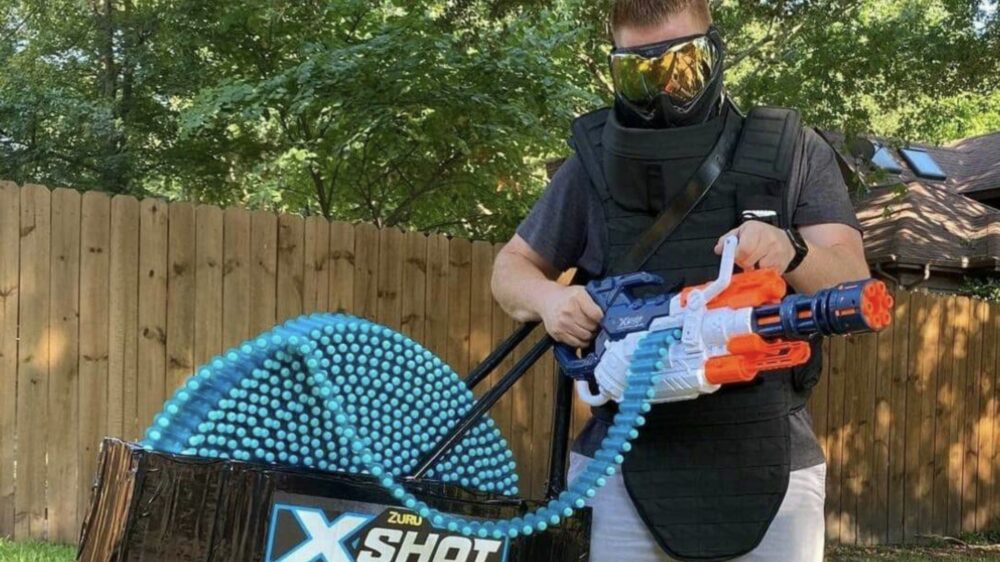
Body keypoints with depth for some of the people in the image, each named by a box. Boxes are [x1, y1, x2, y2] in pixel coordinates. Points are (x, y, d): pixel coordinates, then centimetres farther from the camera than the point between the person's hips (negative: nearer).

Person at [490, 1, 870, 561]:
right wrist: (549, 297, -9)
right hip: (629, 464, 0)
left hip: (771, 465, 0)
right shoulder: (596, 165, 6)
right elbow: (512, 267, 15)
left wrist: (791, 253, -25)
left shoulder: (792, 152, 4)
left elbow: (852, 284, -2)